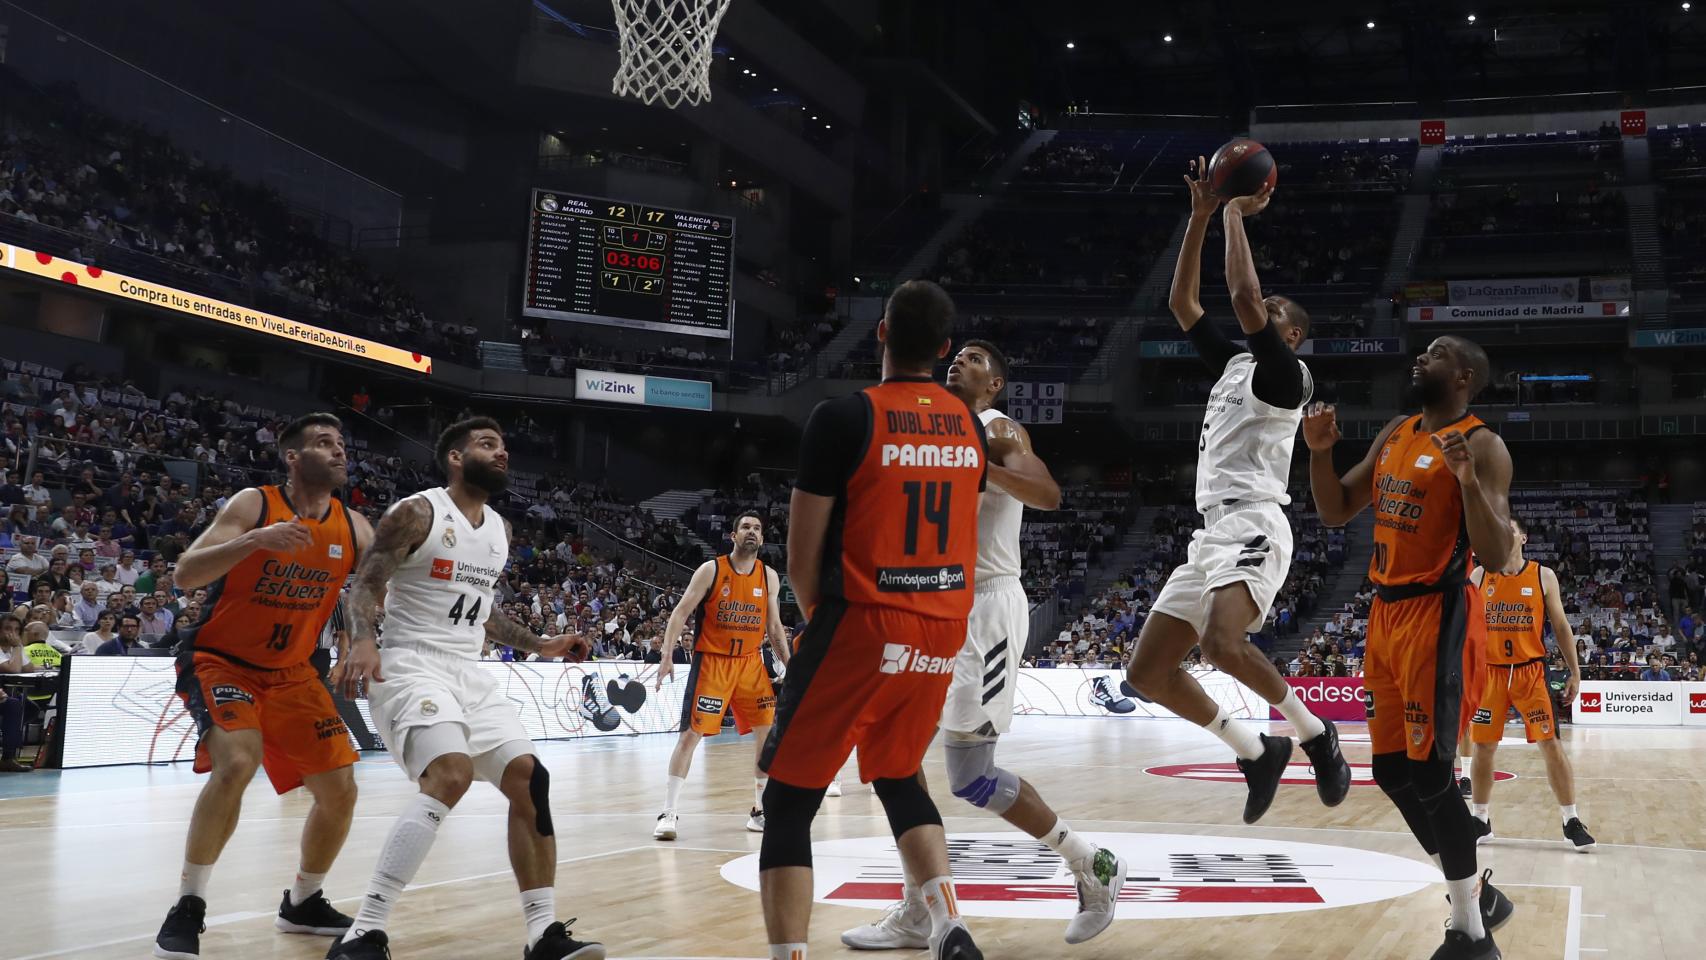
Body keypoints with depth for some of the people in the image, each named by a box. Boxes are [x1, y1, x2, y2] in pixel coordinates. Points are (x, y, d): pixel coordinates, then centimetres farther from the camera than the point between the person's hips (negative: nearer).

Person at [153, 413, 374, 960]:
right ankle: (187, 909, -15)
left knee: (340, 790, 0)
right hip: (219, 661, -5)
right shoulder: (255, 504, -15)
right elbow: (185, 574, -23)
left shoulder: (353, 527, -2)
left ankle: (302, 904, 24)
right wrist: (256, 540, -37)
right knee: (236, 764, -30)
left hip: (290, 672, 6)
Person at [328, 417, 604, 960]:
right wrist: (362, 641, -31)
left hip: (469, 673, 8)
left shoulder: (500, 530, 15)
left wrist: (539, 646, 24)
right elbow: (364, 585, -12)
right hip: (412, 666, -8)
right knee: (450, 776, -29)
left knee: (529, 777, -2)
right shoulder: (417, 513, -8)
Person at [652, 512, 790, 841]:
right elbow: (681, 612, -9)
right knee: (691, 734, -8)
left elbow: (774, 627, 12)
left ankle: (760, 810, 13)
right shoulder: (711, 570, -8)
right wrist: (667, 655, -20)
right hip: (711, 662, -4)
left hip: (750, 662, 4)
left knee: (769, 733, 0)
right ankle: (669, 813, -3)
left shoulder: (769, 577, 4)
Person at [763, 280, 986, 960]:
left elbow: (802, 560, -9)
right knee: (898, 779, 24)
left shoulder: (843, 417, -11)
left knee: (789, 803, 5)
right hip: (943, 630, 6)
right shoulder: (969, 426, 7)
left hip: (864, 625, -6)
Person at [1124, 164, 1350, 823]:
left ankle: (1313, 731, -11)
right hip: (1212, 531, 9)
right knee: (1147, 673, 2)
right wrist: (1202, 216, 16)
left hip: (1253, 525, -9)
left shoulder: (1285, 372, 0)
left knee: (1223, 642, -36)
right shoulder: (1232, 362, 23)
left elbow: (1243, 293, -14)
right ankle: (1255, 753, 15)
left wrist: (1236, 214, -4)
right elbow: (1181, 303, 22)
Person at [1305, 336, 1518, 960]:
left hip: (1439, 615, -8)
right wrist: (1319, 452, 1)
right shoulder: (1394, 435, 14)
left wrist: (1468, 482, -31)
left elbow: (1496, 553, -17)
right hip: (1386, 613, 8)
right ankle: (1478, 900, 26)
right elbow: (1335, 514, 16)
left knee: (1429, 772, -10)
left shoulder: (1481, 445, -9)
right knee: (1392, 771, 10)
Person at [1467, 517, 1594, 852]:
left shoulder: (1543, 576, 0)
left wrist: (1575, 671, 0)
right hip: (1490, 671, 1)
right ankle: (1480, 821, 16)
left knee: (1551, 744, -6)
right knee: (1483, 747, 4)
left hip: (1531, 671, -1)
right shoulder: (1478, 576, 3)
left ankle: (1571, 821, 2)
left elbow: (1561, 626, 4)